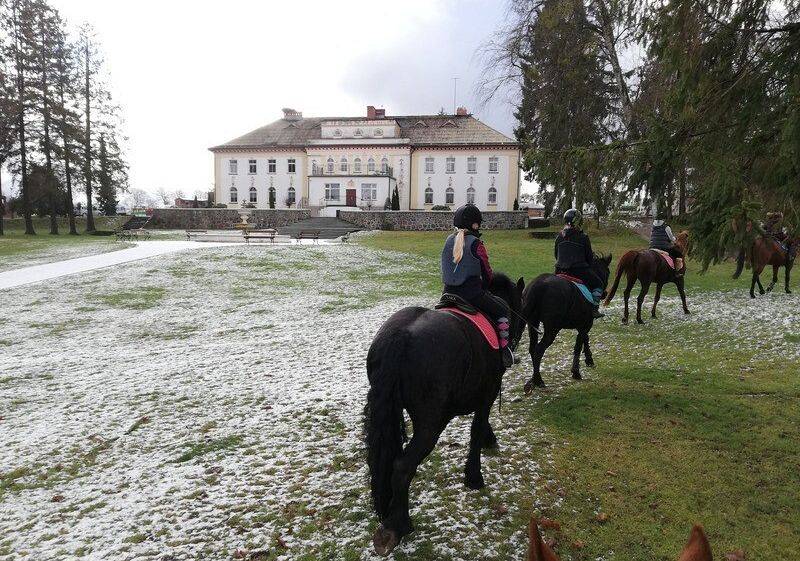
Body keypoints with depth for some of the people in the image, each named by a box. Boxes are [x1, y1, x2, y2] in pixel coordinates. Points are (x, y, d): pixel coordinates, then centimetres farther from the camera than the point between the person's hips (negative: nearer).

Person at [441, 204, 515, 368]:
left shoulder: (449, 240, 8)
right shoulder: (476, 244, -11)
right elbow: (487, 274, -4)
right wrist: (483, 288, 17)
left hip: (449, 293, 6)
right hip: (472, 293, -6)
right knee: (502, 309, 13)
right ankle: (504, 348, 7)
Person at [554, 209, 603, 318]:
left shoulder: (560, 236, 7)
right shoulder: (583, 237, -7)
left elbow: (556, 255, 14)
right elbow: (589, 256, -1)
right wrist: (588, 266, 17)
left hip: (560, 270, 4)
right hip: (580, 270, -4)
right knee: (598, 285, 14)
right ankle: (594, 308, 1)